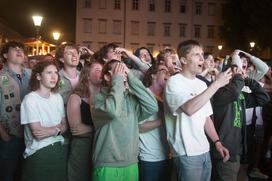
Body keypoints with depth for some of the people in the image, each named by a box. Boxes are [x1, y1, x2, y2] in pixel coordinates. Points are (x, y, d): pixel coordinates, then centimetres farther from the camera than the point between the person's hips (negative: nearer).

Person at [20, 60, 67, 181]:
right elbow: (37, 134, -18)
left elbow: (64, 126, 5)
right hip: (38, 154, -5)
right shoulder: (30, 99, -13)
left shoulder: (58, 97, 5)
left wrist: (51, 130, -13)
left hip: (59, 150, 6)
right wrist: (58, 128, -9)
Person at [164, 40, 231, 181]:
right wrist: (217, 84, -26)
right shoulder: (174, 82, -12)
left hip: (205, 151, 7)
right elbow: (189, 109, -30)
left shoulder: (202, 84, 11)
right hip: (187, 154, -7)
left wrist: (217, 142, 5)